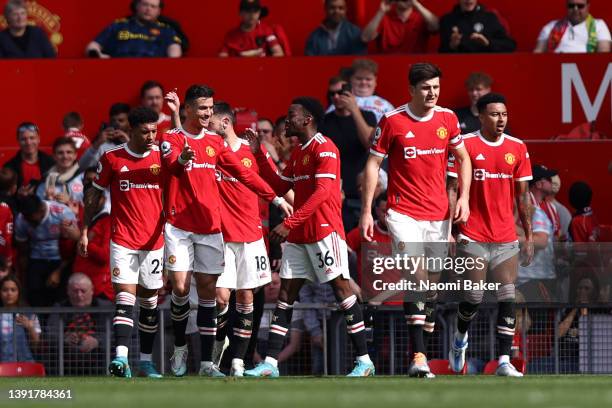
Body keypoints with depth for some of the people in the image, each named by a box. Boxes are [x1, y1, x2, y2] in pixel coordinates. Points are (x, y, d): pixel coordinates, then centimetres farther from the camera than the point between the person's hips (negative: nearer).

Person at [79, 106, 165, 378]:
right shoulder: (112, 158, -1)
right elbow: (95, 195, 7)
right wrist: (84, 231, 4)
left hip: (154, 241, 2)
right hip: (122, 240, -2)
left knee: (150, 300, 9)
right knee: (125, 297, -14)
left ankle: (145, 360, 18)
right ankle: (121, 357, -24)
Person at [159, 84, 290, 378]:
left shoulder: (215, 142, 10)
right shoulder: (171, 139, -4)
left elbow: (243, 173, 11)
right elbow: (171, 162, -26)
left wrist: (274, 198, 5)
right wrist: (181, 159, -50)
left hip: (210, 226, 4)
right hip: (178, 225, -4)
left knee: (207, 290, 1)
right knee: (180, 287, -7)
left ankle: (207, 362, 0)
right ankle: (180, 349, 16)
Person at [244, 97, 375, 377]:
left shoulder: (324, 148, -10)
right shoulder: (298, 153, 18)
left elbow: (322, 191, -20)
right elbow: (280, 187, 24)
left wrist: (290, 223, -23)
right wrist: (259, 155, 19)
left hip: (324, 230, -9)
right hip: (298, 235, 9)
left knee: (341, 288, -7)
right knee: (286, 292, 4)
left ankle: (364, 360, -5)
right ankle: (270, 363, 3)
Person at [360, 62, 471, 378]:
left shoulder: (447, 119, 4)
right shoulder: (392, 121, -7)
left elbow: (463, 158, 16)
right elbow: (373, 164, -1)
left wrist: (464, 197, 3)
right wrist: (366, 212, -5)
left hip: (440, 215, 4)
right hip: (404, 213, -4)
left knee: (433, 281, 7)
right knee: (417, 277, -17)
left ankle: (421, 346, 19)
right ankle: (418, 355, -19)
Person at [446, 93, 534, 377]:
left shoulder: (517, 149, 8)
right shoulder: (465, 145, -3)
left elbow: (522, 195, 12)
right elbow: (452, 189, -2)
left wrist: (529, 236, 9)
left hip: (506, 239, 3)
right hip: (473, 237, -3)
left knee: (508, 298, -6)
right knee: (474, 296, -2)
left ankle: (504, 361, -8)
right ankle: (460, 338, 30)